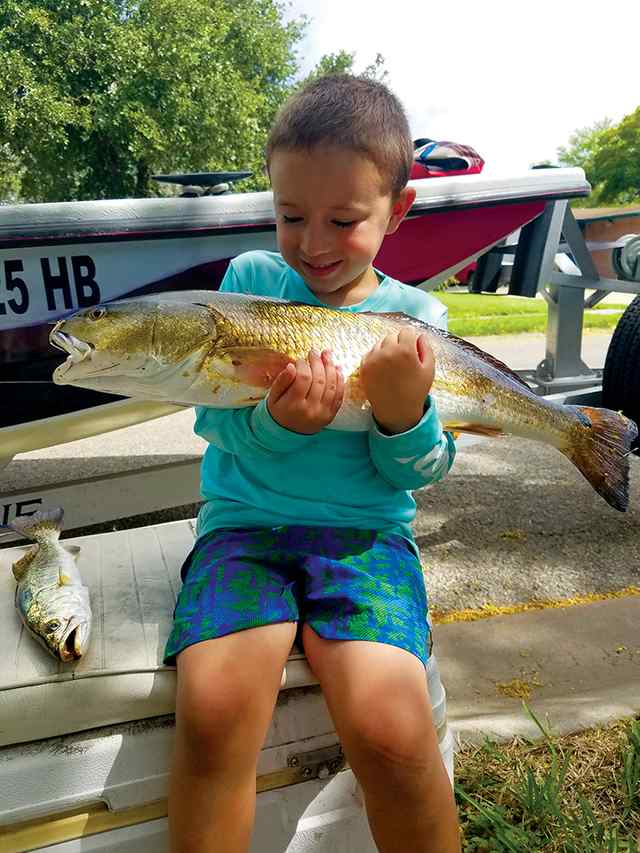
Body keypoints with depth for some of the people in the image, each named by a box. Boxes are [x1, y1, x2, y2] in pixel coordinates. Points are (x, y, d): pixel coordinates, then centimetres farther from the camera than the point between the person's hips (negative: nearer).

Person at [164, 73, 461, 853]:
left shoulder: (416, 317, 3)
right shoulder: (250, 277, 5)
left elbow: (419, 474, 4)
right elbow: (213, 419, 2)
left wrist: (404, 412, -18)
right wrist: (275, 422, -19)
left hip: (365, 528, 0)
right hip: (244, 517, 1)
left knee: (387, 723, -25)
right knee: (214, 707, -26)